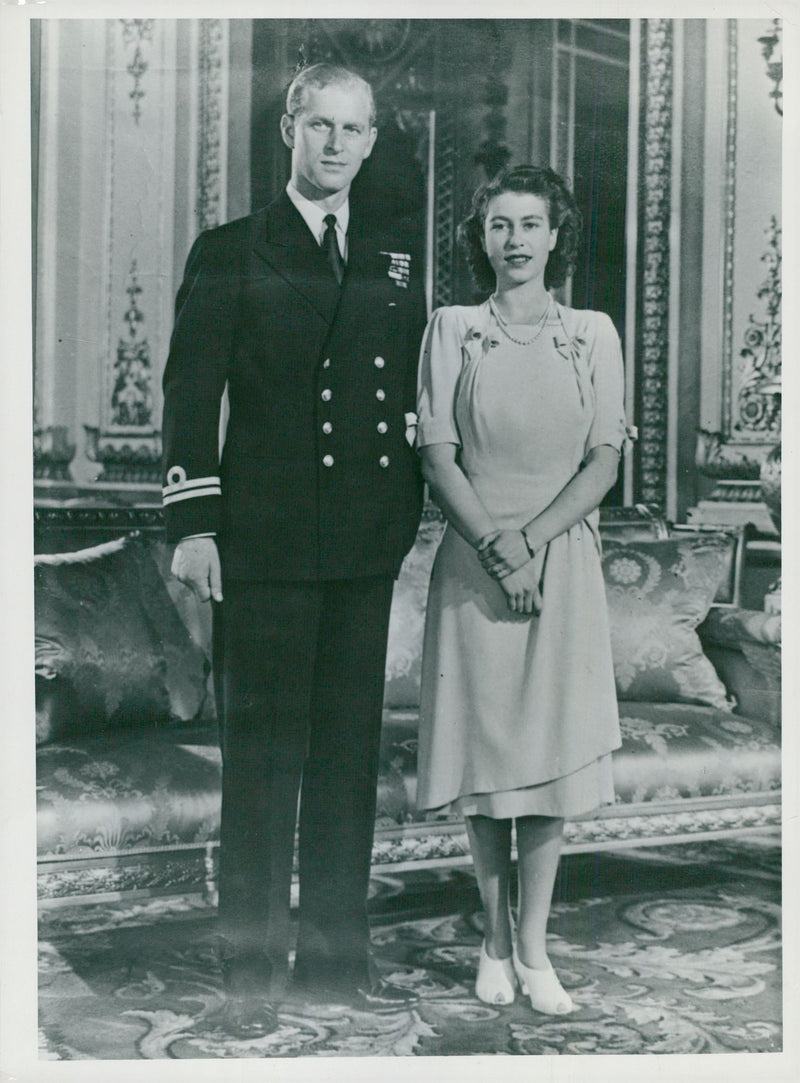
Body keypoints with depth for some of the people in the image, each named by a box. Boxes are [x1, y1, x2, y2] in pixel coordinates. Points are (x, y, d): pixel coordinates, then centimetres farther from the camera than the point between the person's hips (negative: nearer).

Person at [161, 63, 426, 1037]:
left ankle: (335, 954, 21)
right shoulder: (230, 254, 4)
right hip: (264, 544, -4)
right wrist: (192, 525, -9)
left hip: (368, 548, 4)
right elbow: (190, 396, -1)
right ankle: (251, 968, 12)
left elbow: (414, 404, 15)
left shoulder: (397, 261, 15)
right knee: (262, 754, 1)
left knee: (350, 752, 9)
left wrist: (408, 518, 8)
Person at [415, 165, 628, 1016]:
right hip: (472, 561, 0)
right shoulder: (452, 329, 4)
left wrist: (533, 541, -12)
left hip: (563, 565, 1)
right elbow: (438, 458, -1)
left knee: (552, 748, 2)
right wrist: (495, 546, -14)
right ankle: (494, 940, 18)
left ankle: (534, 947, 13)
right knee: (483, 747, 4)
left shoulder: (592, 334, 7)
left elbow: (605, 460, 0)